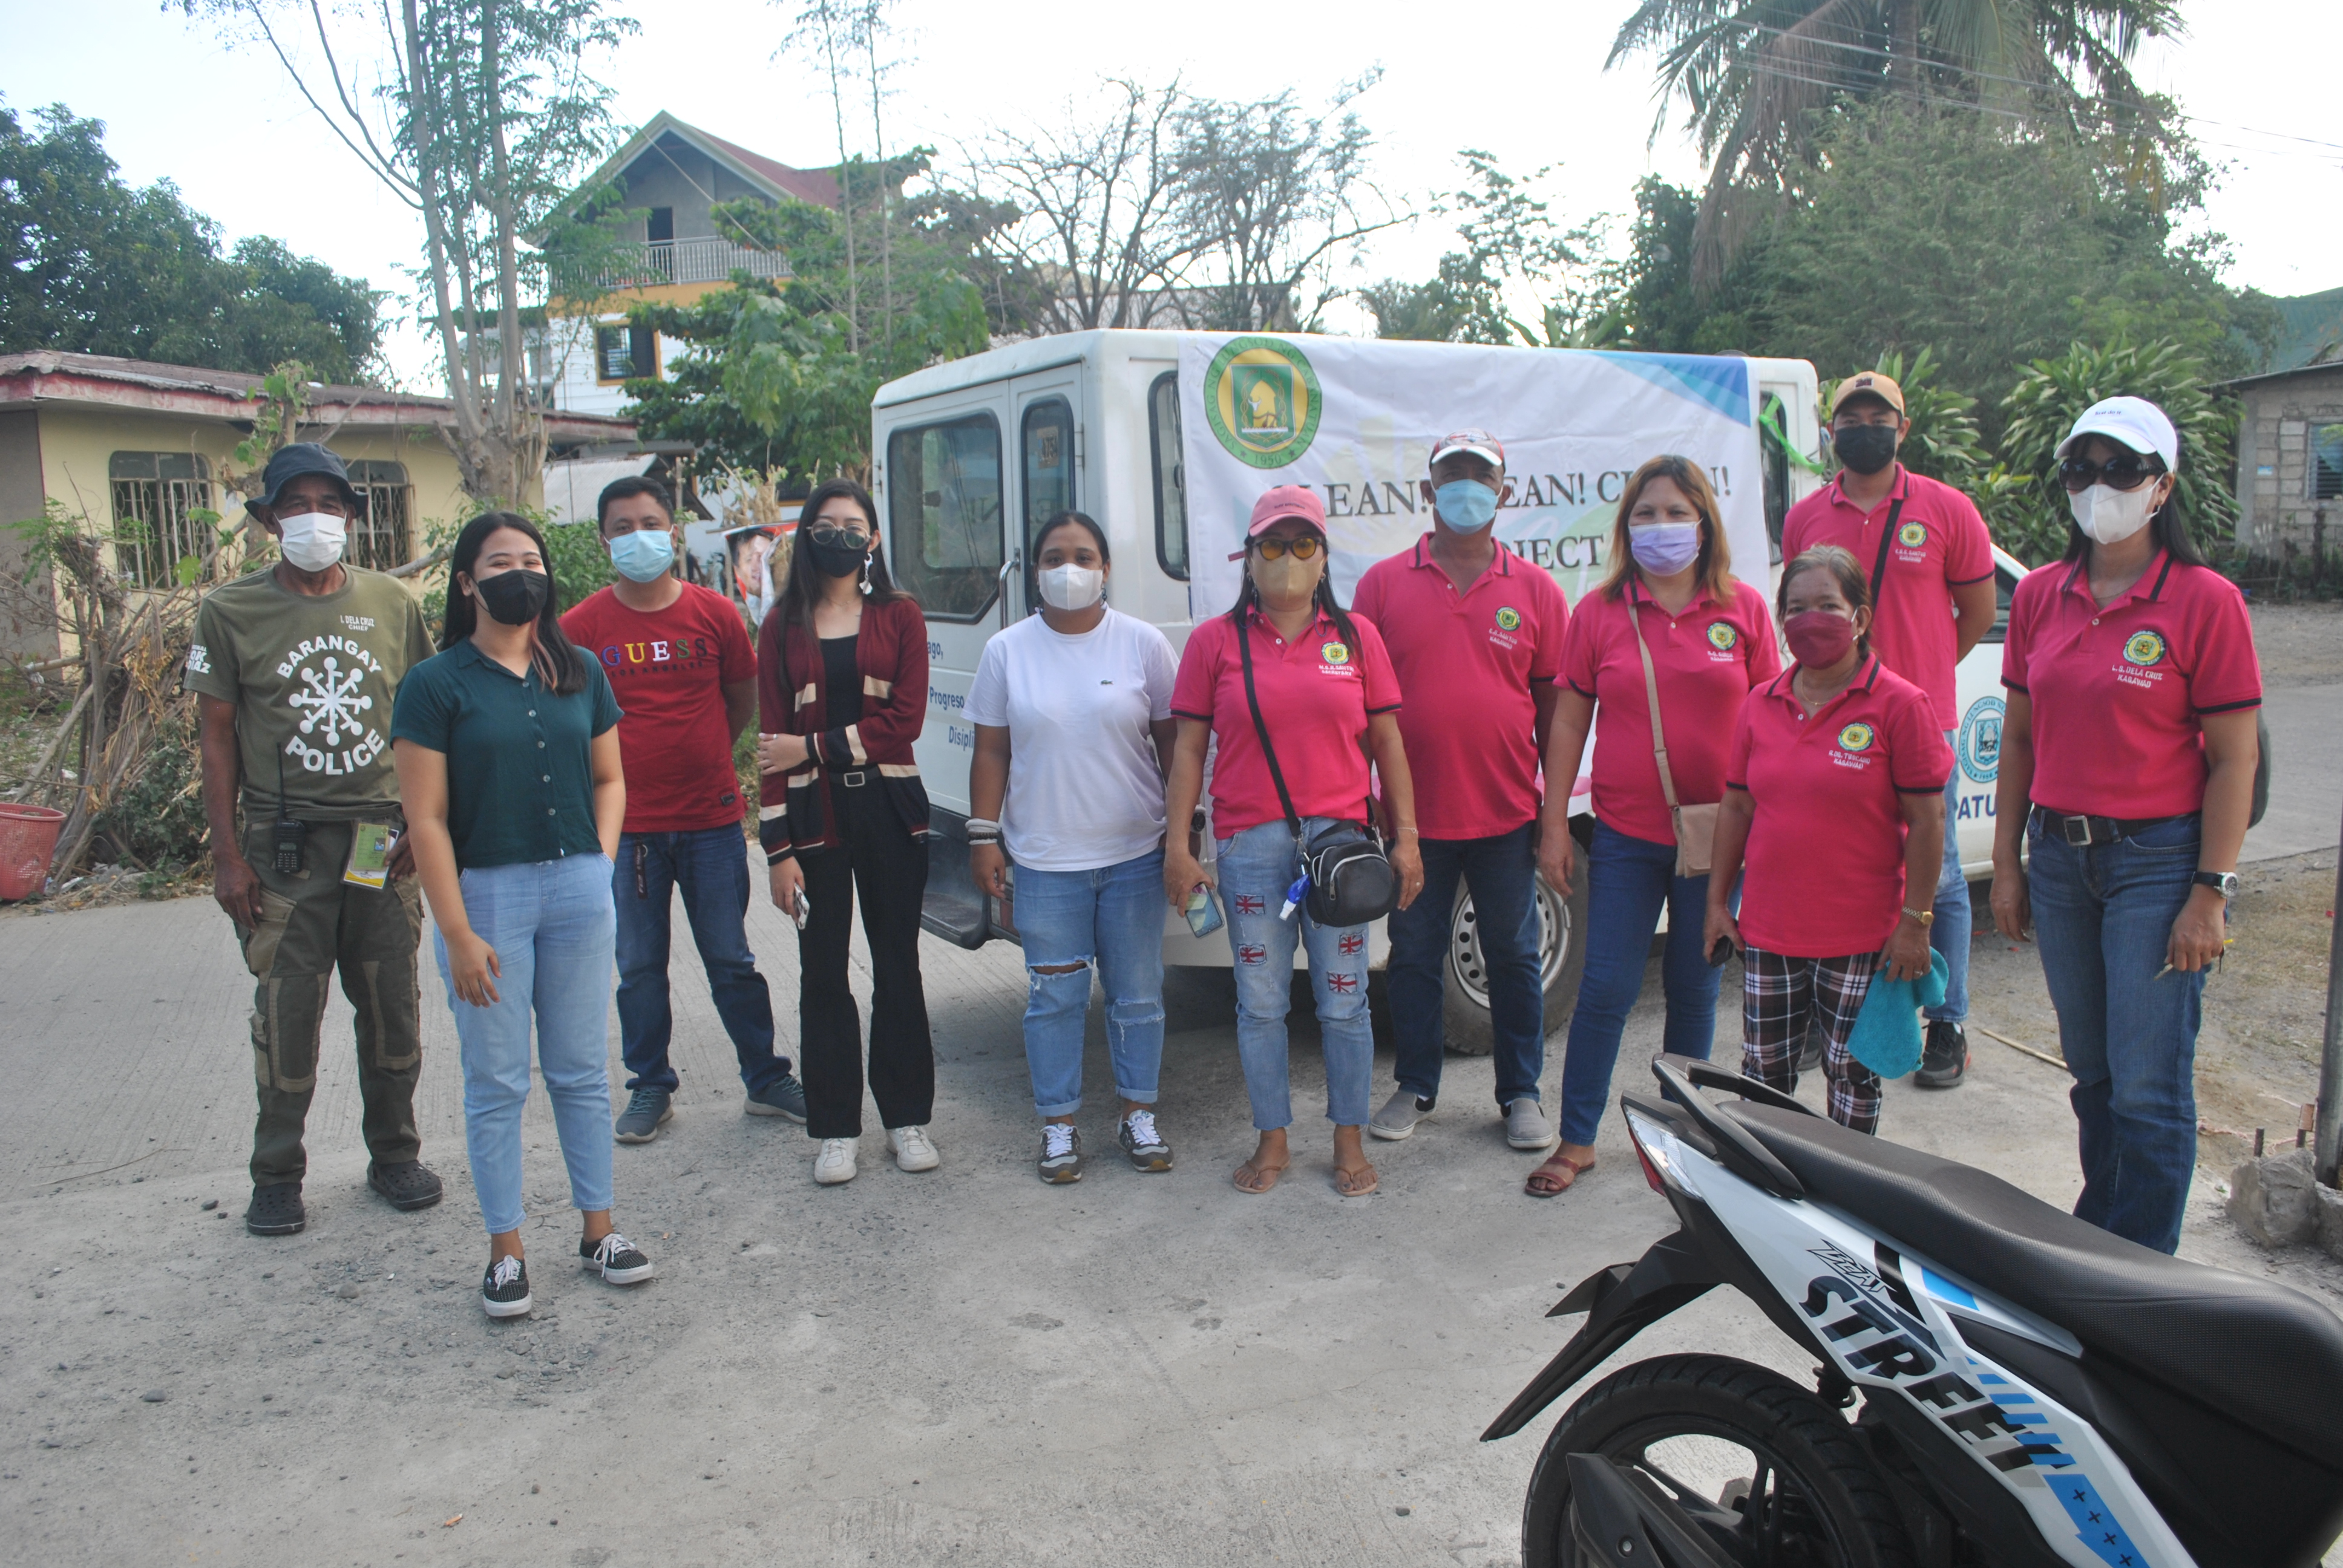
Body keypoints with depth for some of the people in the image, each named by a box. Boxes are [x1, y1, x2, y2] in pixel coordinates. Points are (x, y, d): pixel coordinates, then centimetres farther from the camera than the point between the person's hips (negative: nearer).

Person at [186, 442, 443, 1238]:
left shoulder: (392, 603, 4)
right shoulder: (230, 611, -1)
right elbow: (216, 734, 1)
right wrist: (228, 852, -3)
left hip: (383, 841, 2)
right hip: (283, 845, -2)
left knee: (392, 1008, 9)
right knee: (286, 1015, 3)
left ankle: (394, 1153, 26)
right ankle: (277, 1174, 20)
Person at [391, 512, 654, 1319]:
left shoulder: (580, 673, 8)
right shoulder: (437, 684, -6)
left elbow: (609, 777, 17)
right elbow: (427, 820, -9)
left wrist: (599, 860, 2)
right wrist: (458, 934, -12)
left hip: (578, 890, 4)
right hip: (486, 894, -3)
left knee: (582, 1070, 12)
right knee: (496, 1083, 6)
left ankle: (598, 1228, 25)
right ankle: (505, 1250, 19)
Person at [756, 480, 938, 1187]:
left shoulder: (899, 616, 5)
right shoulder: (783, 626, 6)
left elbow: (905, 719, -6)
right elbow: (772, 740, 0)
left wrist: (814, 748, -11)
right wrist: (778, 847, -7)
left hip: (890, 811, 0)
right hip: (814, 816, 0)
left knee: (898, 967, 8)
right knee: (822, 974, 5)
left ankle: (907, 1116, 19)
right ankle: (835, 1129, 16)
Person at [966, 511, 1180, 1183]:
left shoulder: (1143, 643, 1)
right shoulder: (1007, 651, 3)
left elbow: (1172, 742, 4)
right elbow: (992, 752, 5)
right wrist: (984, 837, 0)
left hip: (1134, 856, 0)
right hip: (1044, 861, 0)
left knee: (1138, 993, 9)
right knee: (1055, 998, 6)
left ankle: (1139, 1113, 25)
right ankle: (1059, 1123, 20)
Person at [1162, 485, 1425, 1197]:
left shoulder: (1356, 636, 6)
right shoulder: (1214, 641, 3)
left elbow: (1387, 742, 7)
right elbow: (1188, 749, 3)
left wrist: (1405, 836, 3)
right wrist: (1178, 846, -2)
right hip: (1249, 845, 0)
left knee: (1344, 1001, 8)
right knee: (1260, 1002, 9)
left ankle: (1349, 1142, 24)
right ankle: (1272, 1141, 25)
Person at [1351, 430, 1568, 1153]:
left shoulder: (1534, 589, 4)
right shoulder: (1383, 584, 2)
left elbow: (1553, 703, 6)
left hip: (1507, 815, 0)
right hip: (1412, 815, 0)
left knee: (1515, 957, 10)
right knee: (1414, 957, 11)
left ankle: (1522, 1093, 25)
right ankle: (1415, 1087, 28)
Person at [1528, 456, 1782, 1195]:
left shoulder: (1743, 608, 2)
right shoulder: (1598, 613, 1)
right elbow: (1569, 723, 3)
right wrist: (1554, 824, 0)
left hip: (1718, 835, 1)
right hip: (1627, 836, -1)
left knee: (1695, 987, 12)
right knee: (1607, 988, 1)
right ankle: (1577, 1141, 13)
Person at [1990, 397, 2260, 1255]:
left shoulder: (2205, 600, -7)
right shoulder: (2040, 594, 8)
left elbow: (2235, 758, -7)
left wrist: (2209, 893, -12)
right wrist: (2007, 863, 8)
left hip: (2157, 858, -5)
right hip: (2058, 854, 5)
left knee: (2149, 1085, -1)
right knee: (2091, 1068, 16)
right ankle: (2093, 1237, 31)